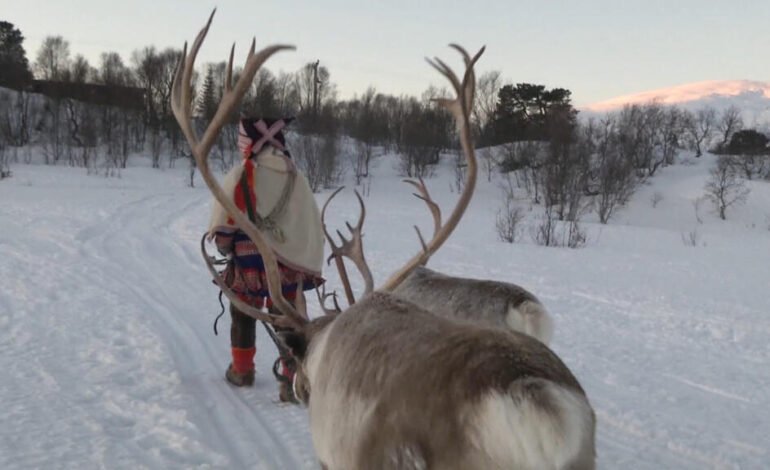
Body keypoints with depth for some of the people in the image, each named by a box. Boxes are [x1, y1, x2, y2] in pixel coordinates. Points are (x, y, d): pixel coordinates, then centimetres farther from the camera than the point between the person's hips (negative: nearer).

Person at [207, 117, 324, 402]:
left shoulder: (241, 175, -11)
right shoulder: (296, 177, 2)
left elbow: (224, 221, -10)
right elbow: (312, 224, 5)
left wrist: (225, 245, 10)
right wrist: (307, 263, 12)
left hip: (248, 263, -2)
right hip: (288, 265, 2)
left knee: (243, 316, 18)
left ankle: (242, 370, 33)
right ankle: (294, 380, -5)